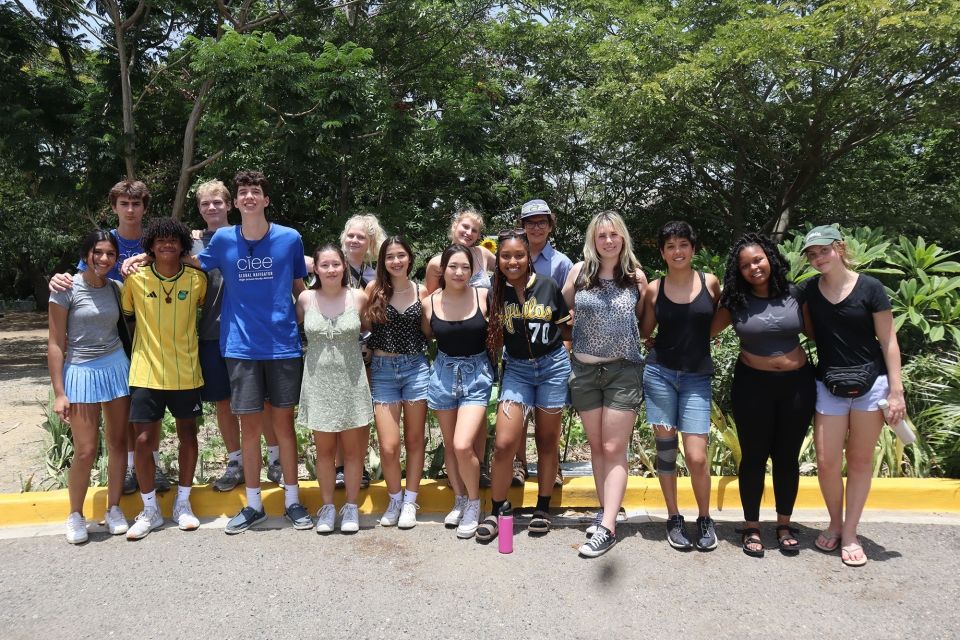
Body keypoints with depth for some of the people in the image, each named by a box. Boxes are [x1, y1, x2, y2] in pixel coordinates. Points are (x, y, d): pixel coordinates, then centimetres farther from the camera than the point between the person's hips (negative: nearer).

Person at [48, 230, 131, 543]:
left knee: (118, 442, 7)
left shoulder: (115, 289, 5)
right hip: (81, 372, -4)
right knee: (86, 451, -2)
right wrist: (59, 393, -10)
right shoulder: (66, 288, -8)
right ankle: (75, 515, 18)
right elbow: (55, 344, -8)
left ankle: (113, 509, 21)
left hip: (116, 367, 4)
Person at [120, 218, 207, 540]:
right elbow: (126, 314, 7)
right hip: (146, 372, -1)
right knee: (144, 440, -1)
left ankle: (182, 504, 28)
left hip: (185, 372, 1)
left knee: (188, 435, 10)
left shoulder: (197, 279, -4)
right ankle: (150, 511, 17)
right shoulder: (135, 278, -5)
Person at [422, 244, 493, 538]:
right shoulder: (431, 302, -4)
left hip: (476, 374, -3)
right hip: (443, 374, 3)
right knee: (449, 444, 13)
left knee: (463, 445, -14)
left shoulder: (483, 296, -9)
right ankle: (459, 499, 34)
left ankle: (474, 502, 10)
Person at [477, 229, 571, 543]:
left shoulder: (547, 286, -5)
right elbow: (493, 336, 7)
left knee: (547, 441, 10)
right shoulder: (495, 293, -2)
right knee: (504, 443, -9)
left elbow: (565, 329, 6)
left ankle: (543, 508, 26)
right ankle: (495, 512, 9)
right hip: (516, 369, 1)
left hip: (552, 365, 0)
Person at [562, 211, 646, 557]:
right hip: (584, 369, 2)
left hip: (623, 370, -2)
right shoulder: (579, 271, 0)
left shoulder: (635, 275, -1)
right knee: (596, 446, 12)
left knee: (614, 449, -3)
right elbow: (563, 308, 12)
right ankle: (605, 510, 27)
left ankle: (607, 528, -1)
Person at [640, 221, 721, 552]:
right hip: (659, 372, 1)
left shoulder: (710, 283, 2)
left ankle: (705, 519, 19)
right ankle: (674, 518, 22)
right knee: (666, 448, 6)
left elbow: (718, 319, 16)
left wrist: (700, 336, 7)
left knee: (697, 457, -5)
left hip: (697, 377, 0)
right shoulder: (654, 289, 2)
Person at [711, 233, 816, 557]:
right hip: (752, 385, -1)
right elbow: (705, 332, 0)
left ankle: (784, 524, 26)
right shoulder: (735, 302, -2)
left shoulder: (794, 294, -1)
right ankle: (751, 527, 20)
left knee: (787, 456, 11)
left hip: (797, 383, 1)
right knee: (754, 456, 5)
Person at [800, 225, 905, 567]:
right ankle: (835, 523, 26)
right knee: (827, 462, 1)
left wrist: (896, 390, -7)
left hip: (870, 383, -2)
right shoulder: (808, 291, 1)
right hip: (828, 385, 2)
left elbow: (888, 341, -5)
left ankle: (850, 534, 21)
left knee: (860, 460, 8)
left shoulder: (869, 288, -6)